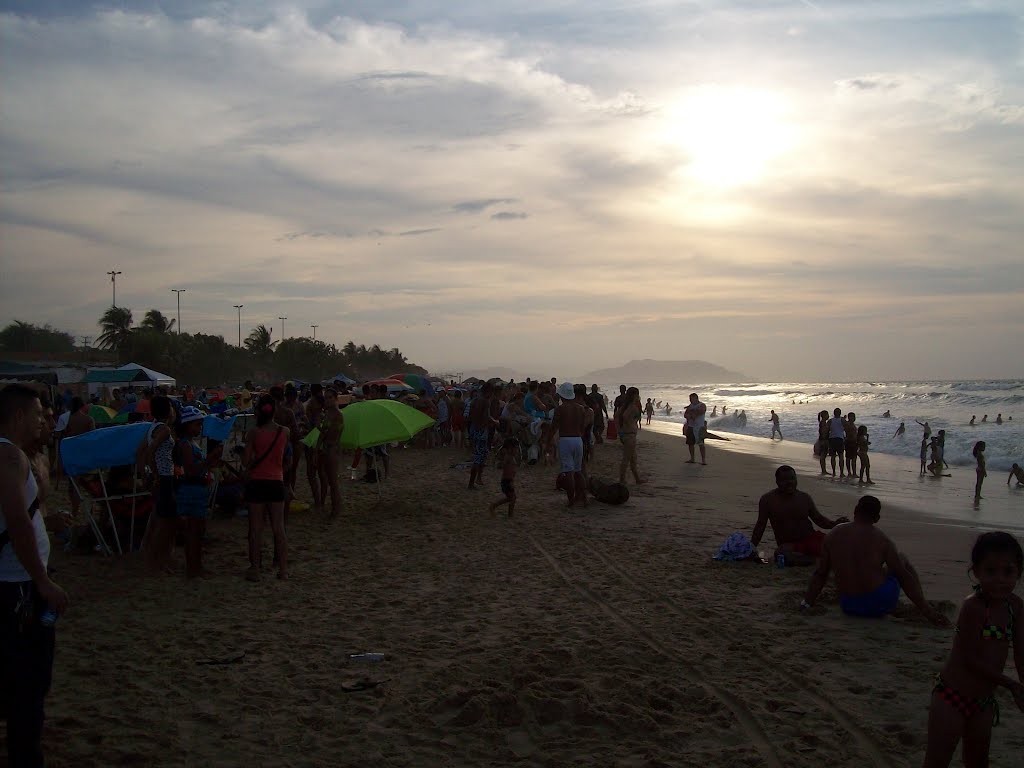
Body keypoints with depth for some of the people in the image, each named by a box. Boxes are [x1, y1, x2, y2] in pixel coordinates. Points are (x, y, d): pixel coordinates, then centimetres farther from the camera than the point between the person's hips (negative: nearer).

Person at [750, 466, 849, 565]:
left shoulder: (805, 498, 5)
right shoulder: (768, 500, -2)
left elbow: (819, 519, 11)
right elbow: (760, 525, 3)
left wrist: (834, 523, -10)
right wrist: (752, 547, -2)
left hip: (810, 538, 1)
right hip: (789, 545, -1)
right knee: (781, 553, -37)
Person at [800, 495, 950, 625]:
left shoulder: (832, 536, 1)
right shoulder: (881, 540, -7)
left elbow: (820, 574, 6)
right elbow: (904, 577, -6)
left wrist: (806, 604, 16)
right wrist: (927, 611, -2)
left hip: (849, 608, 3)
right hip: (879, 605, -3)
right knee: (902, 558, 20)